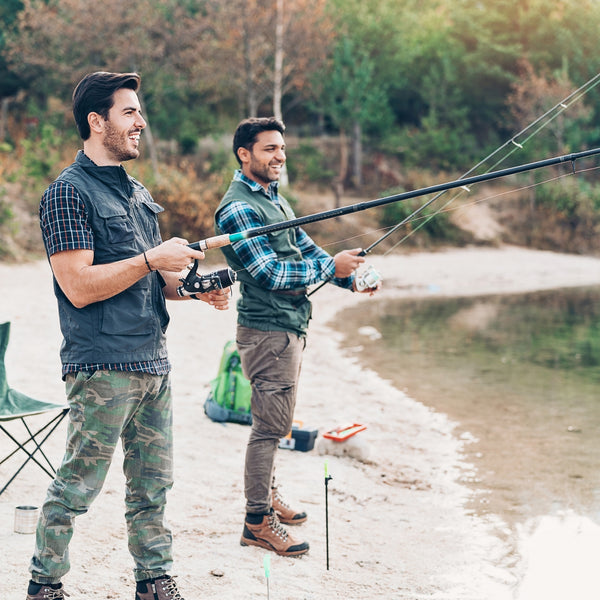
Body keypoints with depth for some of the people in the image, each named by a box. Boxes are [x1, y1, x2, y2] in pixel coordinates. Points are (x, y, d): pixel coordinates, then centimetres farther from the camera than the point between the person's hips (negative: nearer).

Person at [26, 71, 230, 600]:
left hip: (153, 363, 8)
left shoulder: (138, 193, 17)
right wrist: (153, 260, -15)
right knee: (79, 484, -2)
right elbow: (79, 287, -17)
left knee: (153, 482, 12)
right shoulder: (69, 193, -9)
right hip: (103, 367, -8)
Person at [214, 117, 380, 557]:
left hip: (291, 327, 10)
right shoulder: (237, 208, -16)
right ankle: (258, 521, 1)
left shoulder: (275, 199, 16)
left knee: (276, 422, 19)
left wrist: (351, 277, 1)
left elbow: (304, 247, 17)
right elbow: (269, 273, -21)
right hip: (267, 331, -10)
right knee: (270, 425, -6)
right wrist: (330, 267, -16)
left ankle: (267, 494, 33)